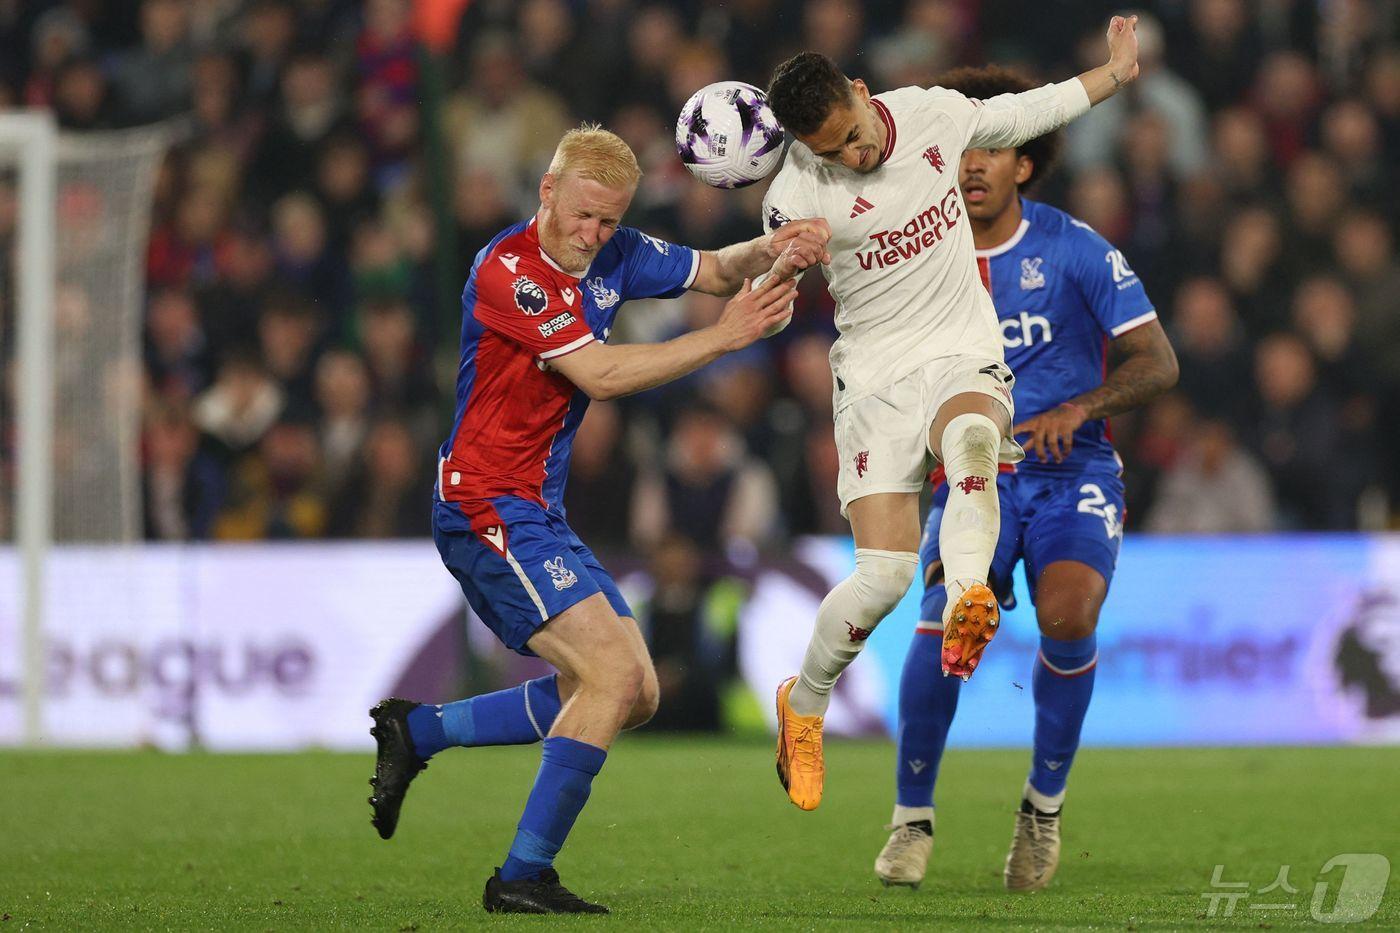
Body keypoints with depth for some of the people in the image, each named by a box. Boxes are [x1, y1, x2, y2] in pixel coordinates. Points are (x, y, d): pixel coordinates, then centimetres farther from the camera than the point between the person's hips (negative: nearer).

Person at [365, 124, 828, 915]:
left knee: (635, 695, 8)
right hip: (489, 509, -9)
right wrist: (726, 335, -20)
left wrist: (775, 252, -6)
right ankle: (524, 877, -15)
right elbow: (601, 375, -21)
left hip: (539, 515, 9)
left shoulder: (612, 255, 8)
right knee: (613, 671, -19)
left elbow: (712, 270, 16)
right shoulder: (508, 270, -17)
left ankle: (418, 730, 16)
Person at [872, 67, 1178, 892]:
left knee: (1069, 613, -28)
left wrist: (1078, 409, -23)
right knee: (948, 617, -24)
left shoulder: (1075, 250, -6)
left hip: (1074, 475, -1)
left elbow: (1158, 364, -7)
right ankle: (913, 817, -5)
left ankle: (1045, 802, -4)